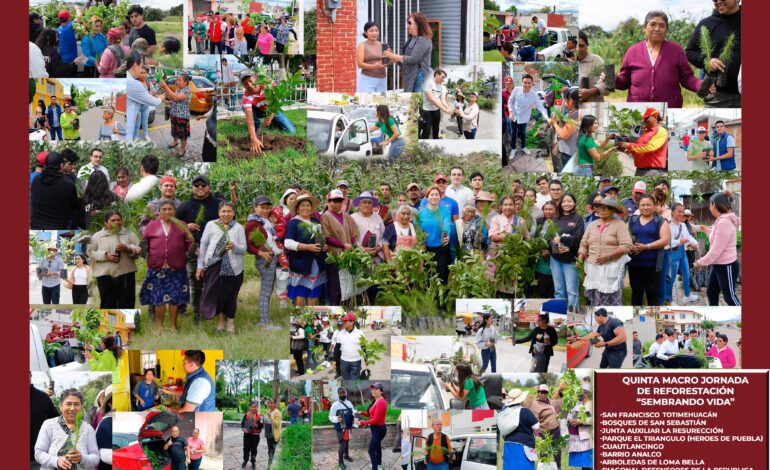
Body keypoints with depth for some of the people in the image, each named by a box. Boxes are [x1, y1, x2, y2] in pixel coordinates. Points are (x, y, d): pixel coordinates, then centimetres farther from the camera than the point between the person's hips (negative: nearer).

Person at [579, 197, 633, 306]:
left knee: (611, 302, -10)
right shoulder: (592, 225, 17)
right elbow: (584, 244, 17)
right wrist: (580, 259, 0)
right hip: (592, 268, 5)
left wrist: (608, 256, -15)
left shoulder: (619, 225, 0)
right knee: (594, 300, 2)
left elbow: (626, 246, -9)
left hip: (611, 268, -5)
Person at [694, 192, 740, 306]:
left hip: (726, 266, -11)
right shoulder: (722, 220, 9)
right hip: (719, 265, 11)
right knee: (711, 292, 16)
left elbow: (716, 250, -25)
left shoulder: (724, 223, -25)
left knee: (729, 296, 1)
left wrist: (701, 262, -14)